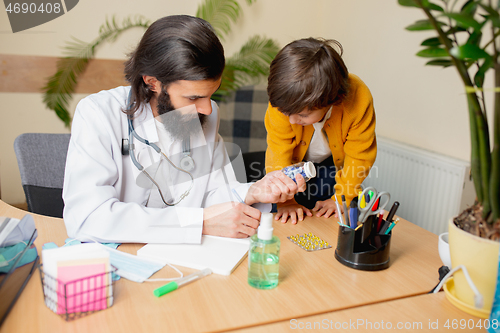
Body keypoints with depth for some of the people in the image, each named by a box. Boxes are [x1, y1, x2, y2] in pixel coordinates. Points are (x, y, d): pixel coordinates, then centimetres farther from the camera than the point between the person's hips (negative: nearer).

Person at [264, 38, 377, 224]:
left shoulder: (359, 99, -36)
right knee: (290, 223, 2)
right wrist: (286, 201, -28)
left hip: (335, 162, 0)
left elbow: (359, 157, -22)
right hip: (295, 161, 0)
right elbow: (278, 154, -26)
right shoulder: (283, 103, -36)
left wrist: (340, 200, -20)